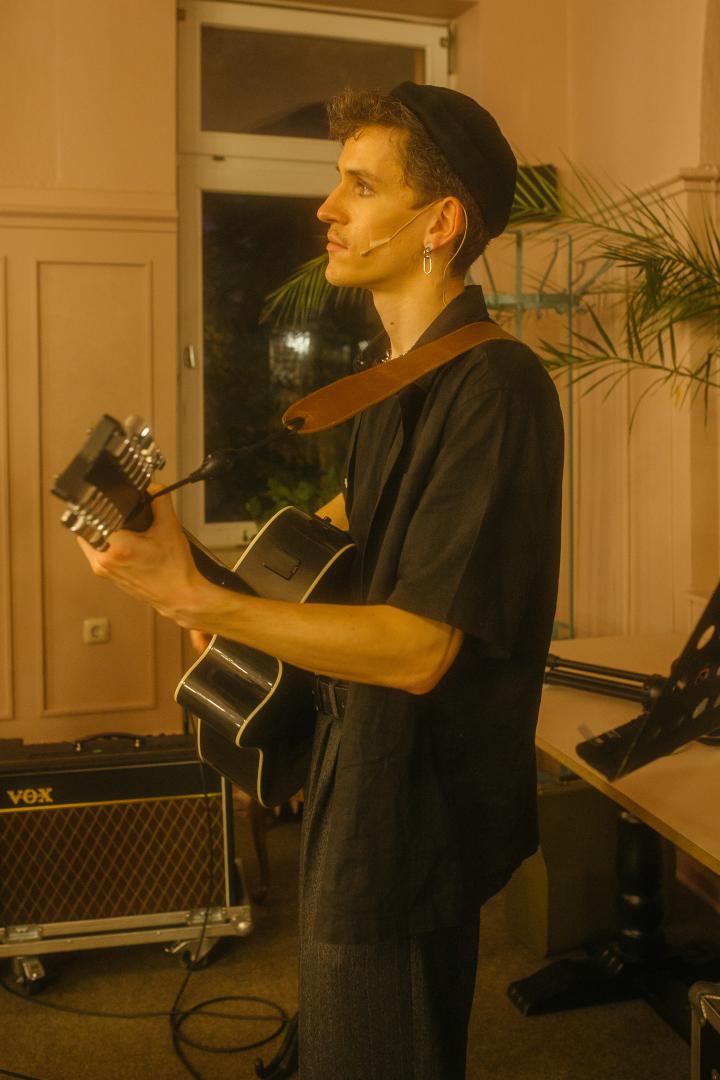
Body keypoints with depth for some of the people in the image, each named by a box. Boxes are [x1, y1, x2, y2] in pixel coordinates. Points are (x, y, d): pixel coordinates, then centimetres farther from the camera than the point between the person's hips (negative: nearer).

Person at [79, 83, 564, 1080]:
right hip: (360, 773, 9)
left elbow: (417, 650, -29)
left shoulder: (495, 387, -25)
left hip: (417, 809, -9)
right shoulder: (398, 372, 5)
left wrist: (197, 599, -32)